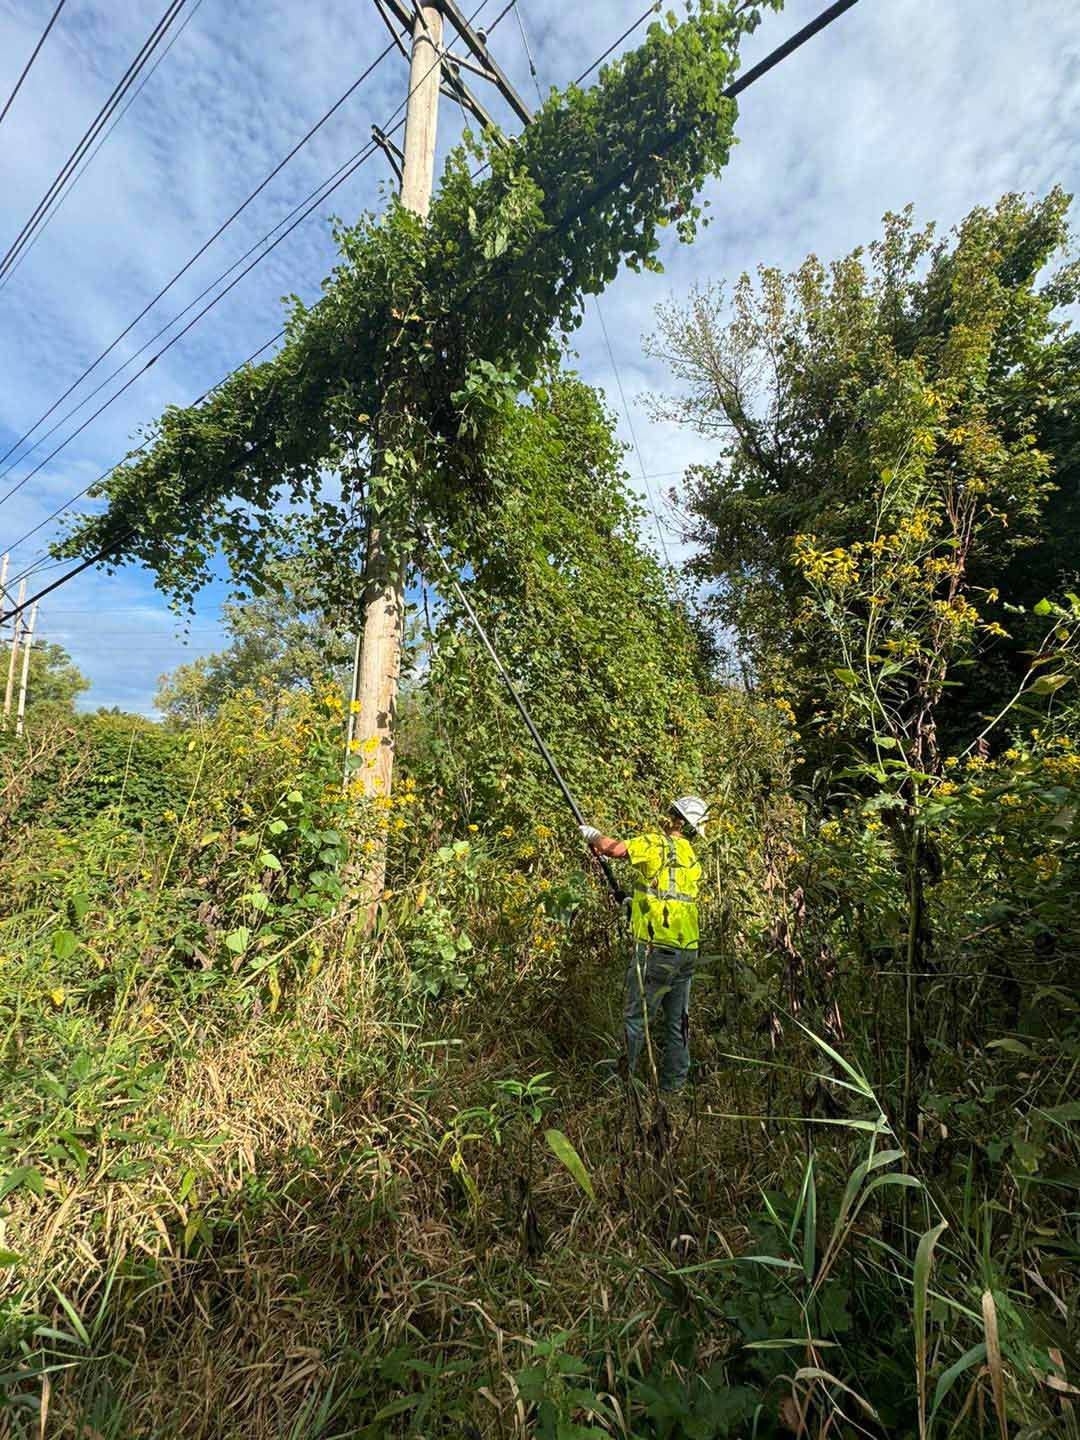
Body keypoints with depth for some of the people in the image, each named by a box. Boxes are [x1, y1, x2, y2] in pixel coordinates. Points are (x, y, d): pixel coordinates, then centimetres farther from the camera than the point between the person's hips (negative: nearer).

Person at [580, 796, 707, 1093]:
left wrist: (592, 835, -3)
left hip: (657, 949, -8)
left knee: (636, 1019, 3)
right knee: (676, 1022, 18)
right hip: (687, 950, 8)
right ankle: (674, 1085, 28)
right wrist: (639, 901, 30)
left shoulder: (657, 844, -10)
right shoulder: (691, 858, 14)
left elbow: (615, 848, -22)